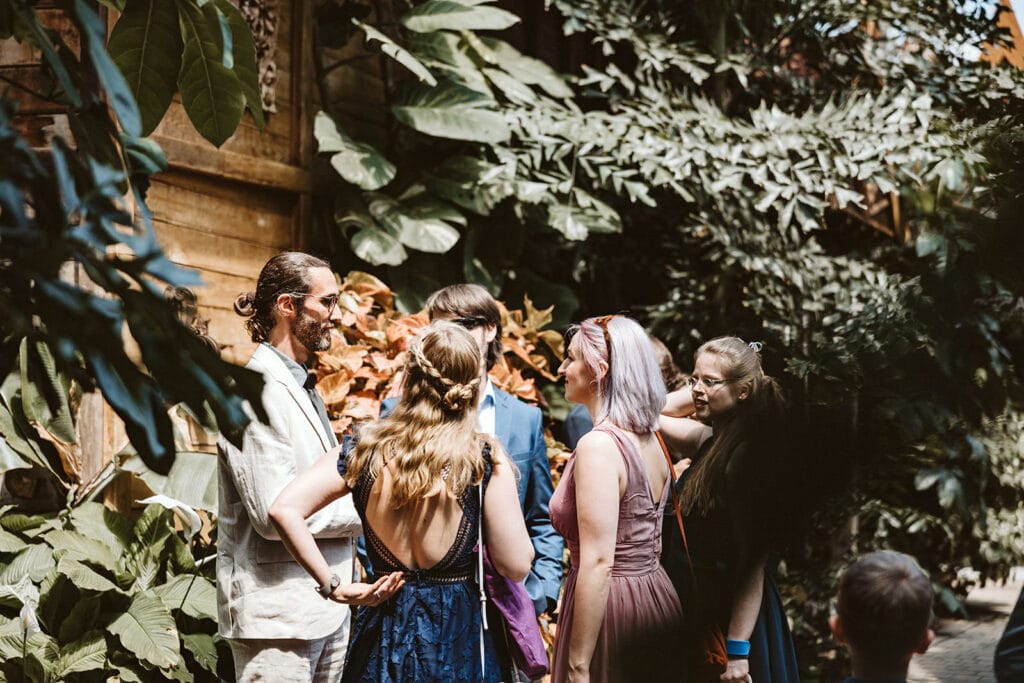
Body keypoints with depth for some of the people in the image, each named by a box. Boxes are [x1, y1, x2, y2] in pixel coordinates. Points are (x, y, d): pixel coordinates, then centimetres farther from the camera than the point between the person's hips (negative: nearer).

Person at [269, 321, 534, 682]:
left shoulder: (365, 449, -6)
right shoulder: (484, 460, -13)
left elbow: (285, 509, -13)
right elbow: (515, 567, -11)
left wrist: (334, 585, -7)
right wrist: (502, 469, -1)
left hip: (384, 635, 2)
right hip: (456, 639, -2)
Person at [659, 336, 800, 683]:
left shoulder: (747, 455, -20)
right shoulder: (711, 441, 4)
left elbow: (753, 562, -21)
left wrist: (737, 651, -23)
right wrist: (704, 386, 5)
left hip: (727, 615, -8)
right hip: (697, 607, 8)